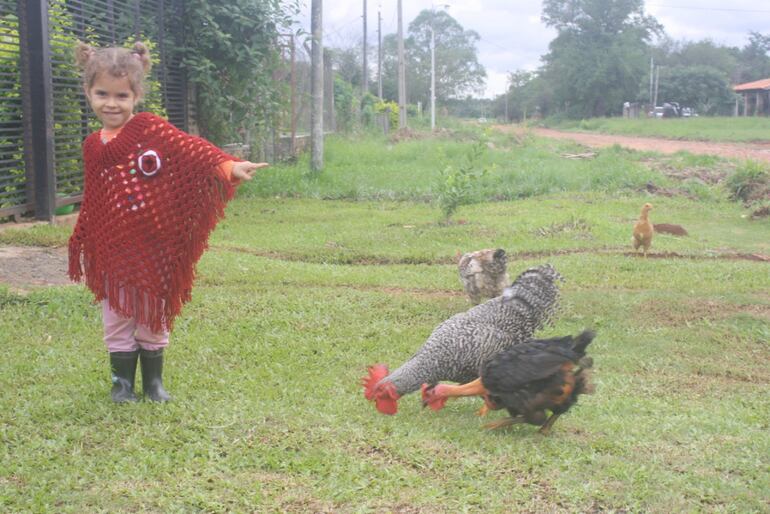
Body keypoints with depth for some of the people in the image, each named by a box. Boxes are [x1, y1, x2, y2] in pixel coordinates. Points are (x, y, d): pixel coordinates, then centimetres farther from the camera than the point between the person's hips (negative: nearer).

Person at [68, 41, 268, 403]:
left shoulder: (150, 129, -7)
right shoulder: (93, 146, 6)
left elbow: (192, 149, -20)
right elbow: (92, 203, 14)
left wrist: (229, 166, -35)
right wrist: (83, 244, 16)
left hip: (153, 243, -3)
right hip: (113, 247, 3)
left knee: (154, 316, 11)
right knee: (117, 316, 9)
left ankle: (153, 381, 25)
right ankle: (122, 382, 24)